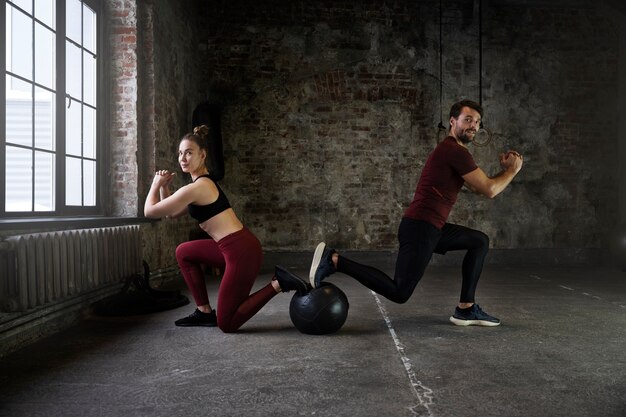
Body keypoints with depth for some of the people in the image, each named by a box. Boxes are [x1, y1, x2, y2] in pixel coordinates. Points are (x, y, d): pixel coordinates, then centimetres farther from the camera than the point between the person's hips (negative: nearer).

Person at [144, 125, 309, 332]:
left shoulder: (195, 188, -13)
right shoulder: (203, 183, 17)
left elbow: (150, 211, -5)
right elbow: (171, 214, 26)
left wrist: (156, 184, 11)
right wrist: (164, 187, 14)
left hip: (241, 252, -9)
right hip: (236, 247, 9)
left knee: (226, 324, 1)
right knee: (184, 252, 20)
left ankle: (278, 284, -3)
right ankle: (205, 311, 20)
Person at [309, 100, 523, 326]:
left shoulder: (451, 150, 20)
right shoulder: (455, 151, -12)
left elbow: (478, 186, 27)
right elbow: (489, 190, -11)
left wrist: (504, 169, 18)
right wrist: (513, 170, 5)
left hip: (431, 226, 10)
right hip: (420, 228, -10)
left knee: (480, 241, 19)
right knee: (399, 293, -9)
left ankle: (466, 309, 19)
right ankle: (333, 260, -9)